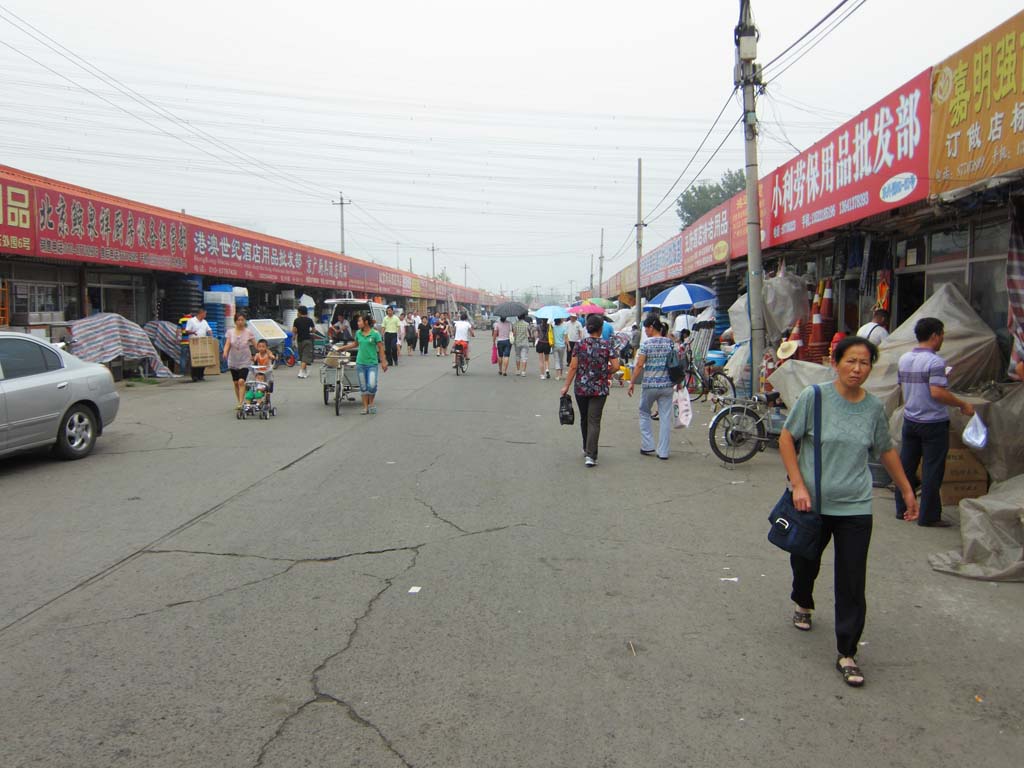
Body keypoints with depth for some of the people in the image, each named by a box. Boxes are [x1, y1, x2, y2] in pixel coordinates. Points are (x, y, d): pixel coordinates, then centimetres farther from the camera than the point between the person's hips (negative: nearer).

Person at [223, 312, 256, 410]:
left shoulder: (249, 332, -4)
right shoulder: (230, 332, 2)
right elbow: (227, 344, -7)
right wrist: (225, 353, -26)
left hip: (244, 361, -3)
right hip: (233, 361, 3)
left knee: (241, 381, -17)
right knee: (235, 382, 11)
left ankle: (241, 403, -18)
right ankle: (238, 402, 26)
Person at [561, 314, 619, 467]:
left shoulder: (580, 344, -3)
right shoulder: (607, 345, -5)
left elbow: (573, 367, -5)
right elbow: (615, 366, -8)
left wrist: (566, 386, 1)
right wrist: (605, 373, 11)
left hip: (581, 388, 2)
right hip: (600, 389, -1)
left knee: (584, 419, 19)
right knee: (594, 421, -1)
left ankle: (586, 449, 36)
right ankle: (590, 455, -11)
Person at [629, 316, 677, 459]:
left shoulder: (646, 343, -9)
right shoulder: (670, 342, 3)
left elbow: (639, 365, -11)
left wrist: (632, 382, -2)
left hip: (649, 384, -3)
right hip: (667, 385, 3)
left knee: (644, 414, 17)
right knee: (665, 417, 6)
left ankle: (647, 446, 14)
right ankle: (663, 452, 8)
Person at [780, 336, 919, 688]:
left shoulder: (874, 407, 1)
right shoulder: (815, 396, -9)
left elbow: (886, 451, 15)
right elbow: (786, 438, -6)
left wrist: (906, 490, 20)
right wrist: (798, 485, -13)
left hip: (855, 508, 1)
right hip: (812, 503, -1)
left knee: (852, 583, -2)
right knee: (805, 563, 19)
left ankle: (847, 654, 9)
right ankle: (802, 604, 51)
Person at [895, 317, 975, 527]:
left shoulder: (904, 359, 6)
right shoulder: (935, 361, -18)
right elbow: (937, 392, -25)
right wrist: (963, 405, -14)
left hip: (910, 421, 7)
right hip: (933, 423, -7)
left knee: (906, 466, 13)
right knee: (932, 470, 1)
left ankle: (902, 510, 21)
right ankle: (929, 516, 7)